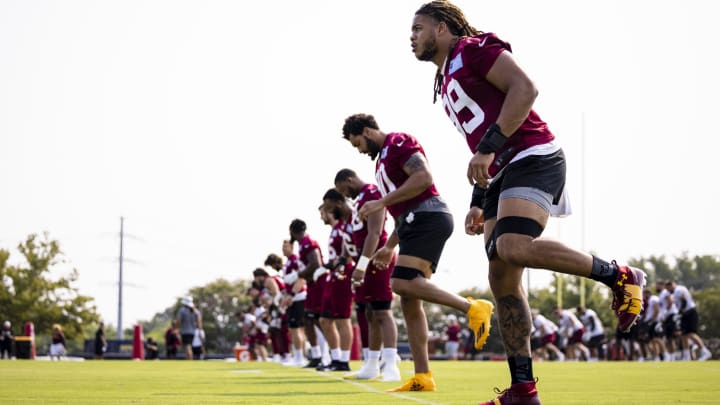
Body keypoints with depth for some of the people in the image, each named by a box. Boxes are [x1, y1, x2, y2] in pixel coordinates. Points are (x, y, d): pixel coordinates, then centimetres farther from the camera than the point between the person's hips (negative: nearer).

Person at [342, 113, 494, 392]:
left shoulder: (398, 142, -2)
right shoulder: (383, 158, 28)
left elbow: (424, 178, -18)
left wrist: (382, 202, -17)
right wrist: (389, 247, 28)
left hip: (428, 218, -10)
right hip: (416, 222, 10)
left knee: (403, 283, -24)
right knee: (409, 299, 2)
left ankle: (472, 308, -23)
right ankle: (422, 377, -1)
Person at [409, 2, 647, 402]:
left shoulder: (472, 49, -1)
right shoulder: (446, 82, 26)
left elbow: (525, 88, -16)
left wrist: (488, 147, -21)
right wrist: (478, 203, 24)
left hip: (532, 158, -10)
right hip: (502, 176, 10)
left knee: (513, 247, -32)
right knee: (503, 278, 2)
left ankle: (619, 276, -17)